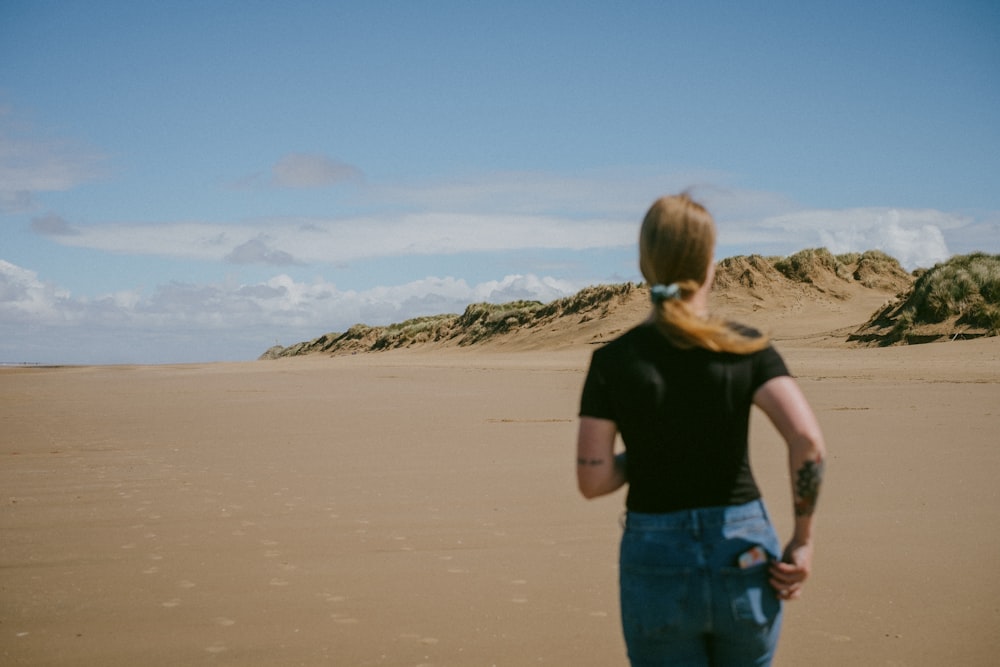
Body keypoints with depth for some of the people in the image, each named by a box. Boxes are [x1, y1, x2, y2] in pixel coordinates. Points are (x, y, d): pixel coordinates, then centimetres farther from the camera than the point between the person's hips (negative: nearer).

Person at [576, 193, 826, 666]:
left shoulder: (612, 362, -6)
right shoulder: (746, 348, -5)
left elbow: (592, 481, -8)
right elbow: (808, 440, -17)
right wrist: (802, 540, -7)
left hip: (657, 563, -1)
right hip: (743, 552, 1)